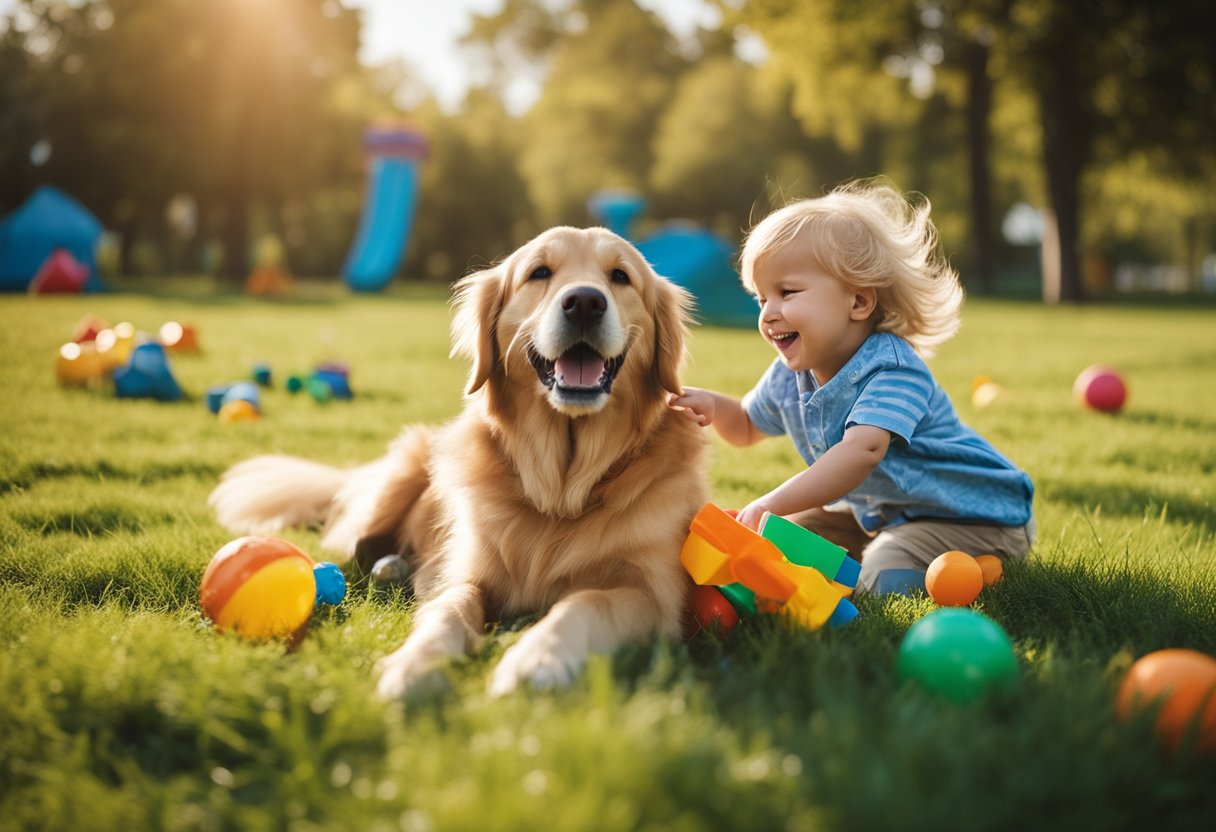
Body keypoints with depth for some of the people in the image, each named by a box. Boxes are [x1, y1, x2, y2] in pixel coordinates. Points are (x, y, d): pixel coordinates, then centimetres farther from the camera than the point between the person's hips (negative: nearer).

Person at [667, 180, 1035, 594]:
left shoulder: (892, 368, -30)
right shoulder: (789, 375, -2)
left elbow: (863, 450, -47)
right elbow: (746, 427, 18)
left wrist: (772, 504, -56)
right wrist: (714, 405, -8)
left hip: (975, 516, -9)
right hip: (880, 513, 9)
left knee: (884, 578, -31)